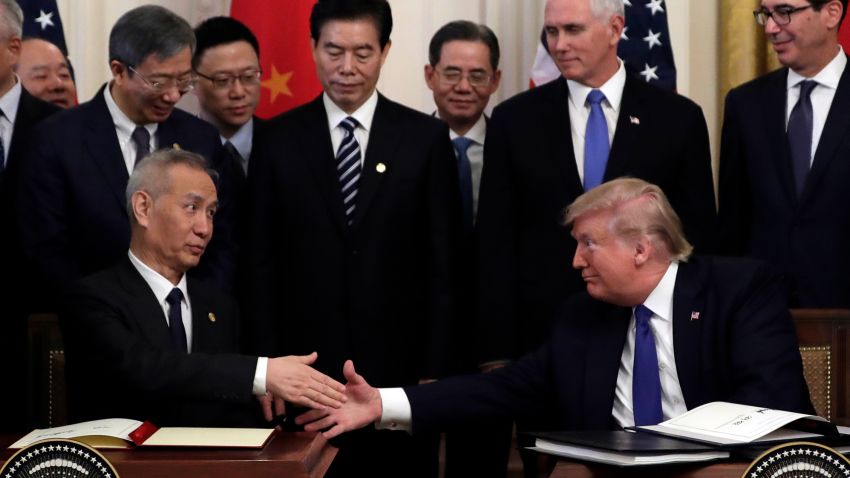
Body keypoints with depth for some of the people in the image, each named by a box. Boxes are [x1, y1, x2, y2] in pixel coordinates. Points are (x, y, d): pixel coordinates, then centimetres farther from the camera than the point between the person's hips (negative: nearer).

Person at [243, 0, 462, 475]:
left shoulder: (426, 139, 2)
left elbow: (443, 266, 1)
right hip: (303, 367, 1)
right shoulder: (280, 140, 3)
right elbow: (261, 265, 3)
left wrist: (434, 370, -4)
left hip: (398, 367, 0)